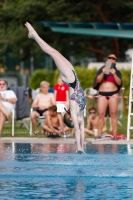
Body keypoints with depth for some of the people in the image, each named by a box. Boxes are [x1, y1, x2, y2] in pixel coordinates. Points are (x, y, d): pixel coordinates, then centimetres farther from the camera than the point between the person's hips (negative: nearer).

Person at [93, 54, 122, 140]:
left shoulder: (117, 72, 12)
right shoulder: (101, 70, 13)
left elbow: (119, 82, -2)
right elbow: (98, 80, -1)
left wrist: (114, 74, -16)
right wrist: (103, 73, -16)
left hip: (113, 94, 0)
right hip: (102, 94, 0)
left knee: (113, 114, -5)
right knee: (101, 114, -6)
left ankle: (115, 135, -7)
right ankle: (99, 135, -6)